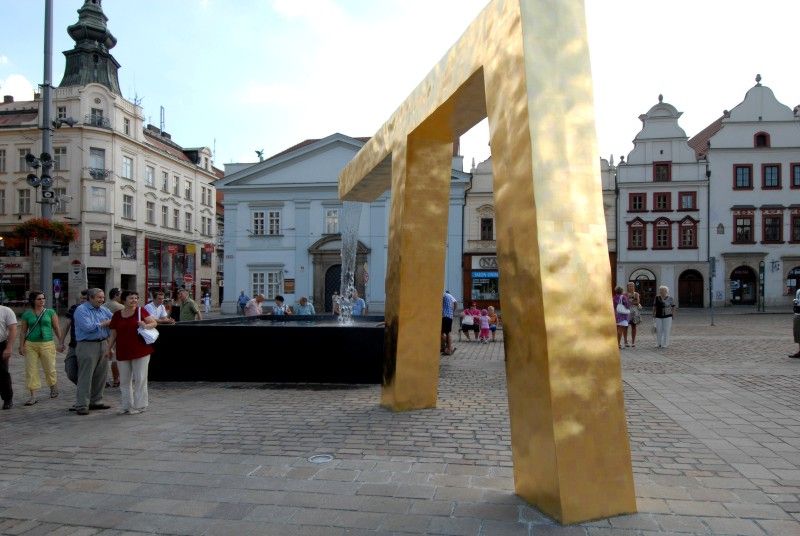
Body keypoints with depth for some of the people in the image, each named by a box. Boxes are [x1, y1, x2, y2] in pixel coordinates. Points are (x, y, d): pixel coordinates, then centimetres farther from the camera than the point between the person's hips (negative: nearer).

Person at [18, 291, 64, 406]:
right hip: (31, 345, 1)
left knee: (49, 369, 5)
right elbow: (23, 331, 6)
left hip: (47, 344, -1)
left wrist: (61, 342, -1)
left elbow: (57, 328, 4)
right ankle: (33, 396, 2)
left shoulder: (50, 312, 3)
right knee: (31, 370, -2)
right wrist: (21, 346, -1)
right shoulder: (26, 314, 4)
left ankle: (53, 387, 32)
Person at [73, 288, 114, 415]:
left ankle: (96, 401, 22)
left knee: (100, 376, 11)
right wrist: (104, 324, -7)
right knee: (85, 377, -5)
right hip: (88, 346, -7)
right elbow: (87, 327, -19)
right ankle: (81, 406, 0)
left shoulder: (103, 309, 14)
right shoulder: (81, 310, -8)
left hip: (103, 344, 7)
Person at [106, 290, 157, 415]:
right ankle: (126, 406, 22)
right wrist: (109, 349, 8)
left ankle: (139, 406, 11)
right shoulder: (117, 315, 7)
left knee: (140, 379, 1)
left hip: (140, 350, -3)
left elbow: (154, 322, 2)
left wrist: (146, 325, -18)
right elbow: (113, 334, 11)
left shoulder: (141, 311, -1)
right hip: (123, 352, 3)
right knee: (124, 380, 10)